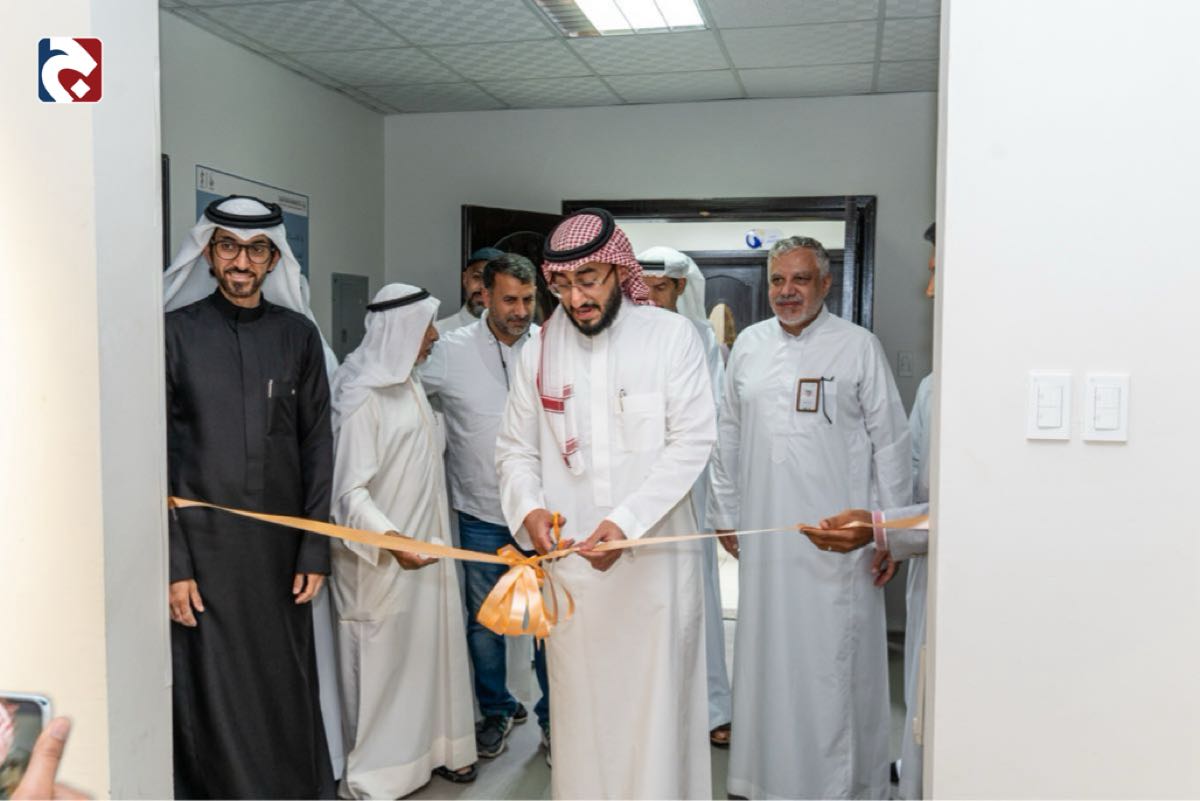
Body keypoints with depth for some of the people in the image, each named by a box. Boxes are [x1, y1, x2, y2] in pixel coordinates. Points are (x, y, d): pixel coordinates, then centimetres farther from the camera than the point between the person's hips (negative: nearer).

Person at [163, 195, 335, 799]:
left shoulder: (299, 336, 5)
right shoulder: (175, 332, -1)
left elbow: (317, 448, 6)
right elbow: (156, 456, -3)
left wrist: (314, 551, 2)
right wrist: (173, 565, -7)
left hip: (281, 548, 2)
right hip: (202, 546, -2)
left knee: (288, 694, 9)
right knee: (213, 699, 4)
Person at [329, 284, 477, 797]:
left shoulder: (409, 384, 7)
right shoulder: (365, 397, -19)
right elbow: (351, 490, -24)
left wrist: (435, 540, 16)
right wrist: (390, 540, -39)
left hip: (424, 547, 8)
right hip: (382, 559, -8)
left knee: (430, 648, 15)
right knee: (383, 658, 4)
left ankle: (427, 747, 31)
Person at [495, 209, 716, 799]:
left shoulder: (672, 336, -4)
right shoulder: (539, 351, 6)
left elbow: (691, 443, -9)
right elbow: (515, 449, 10)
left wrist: (627, 521, -20)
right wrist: (529, 509, -11)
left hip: (654, 558, -2)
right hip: (569, 556, 3)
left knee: (657, 703, 6)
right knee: (581, 707, 10)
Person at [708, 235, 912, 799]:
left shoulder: (859, 346, -2)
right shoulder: (748, 345, 8)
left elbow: (889, 441, -1)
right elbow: (728, 436, 13)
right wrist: (724, 512, 13)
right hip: (764, 531, 4)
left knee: (837, 659, 2)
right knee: (767, 652, 12)